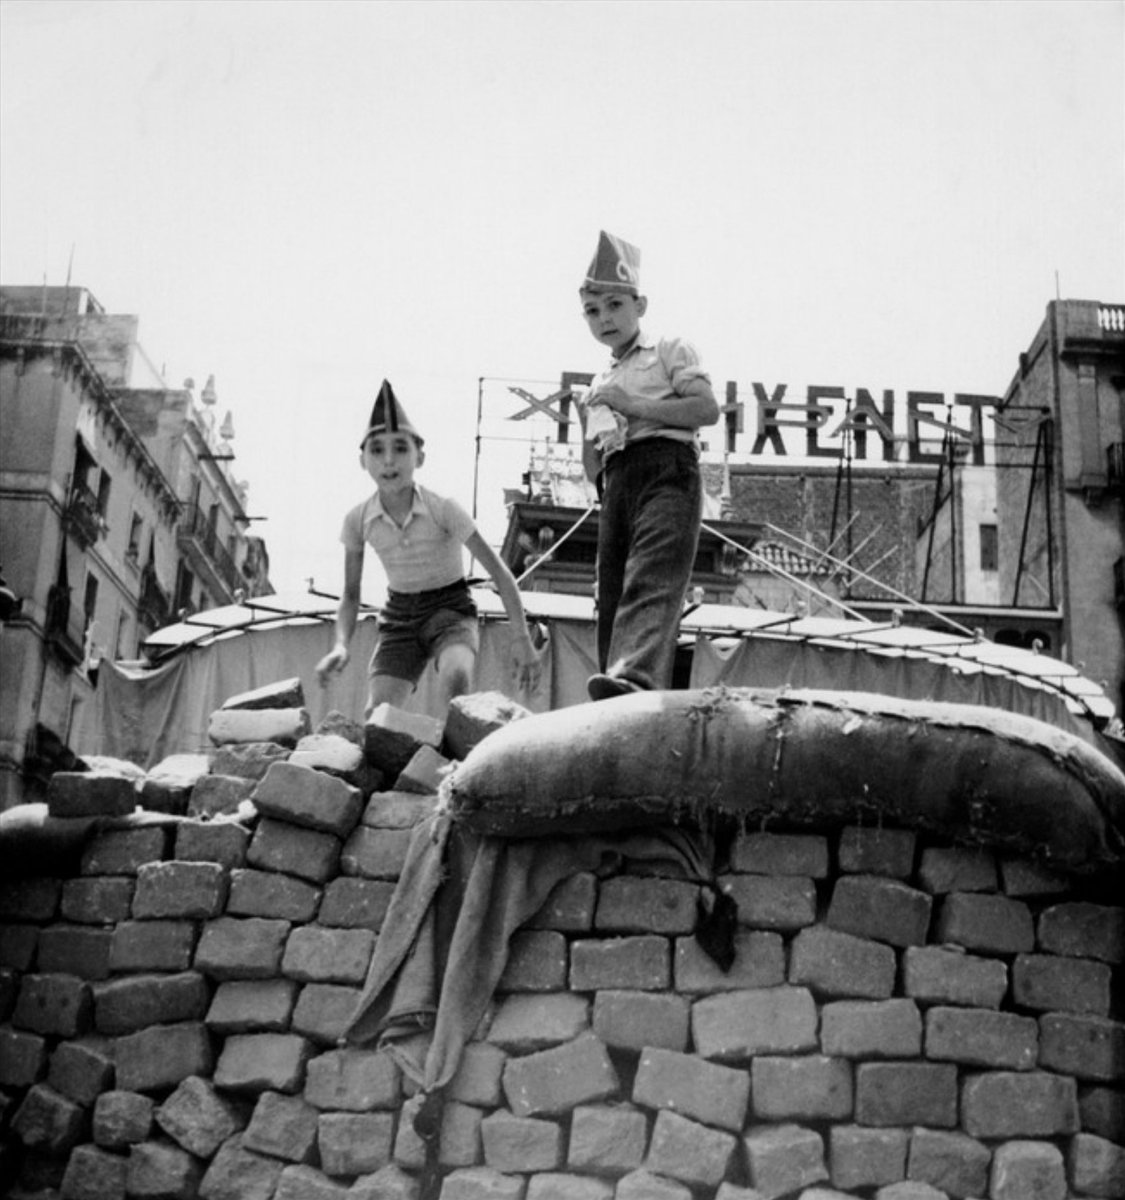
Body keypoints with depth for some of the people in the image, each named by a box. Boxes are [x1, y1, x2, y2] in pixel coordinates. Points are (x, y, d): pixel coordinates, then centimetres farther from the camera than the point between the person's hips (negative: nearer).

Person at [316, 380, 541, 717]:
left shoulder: (442, 509, -17)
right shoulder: (358, 520, -8)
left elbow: (498, 572, -13)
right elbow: (350, 596, 2)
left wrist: (521, 636, -18)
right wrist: (341, 645, -17)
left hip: (450, 609, -3)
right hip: (399, 616, 3)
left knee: (456, 676, -35)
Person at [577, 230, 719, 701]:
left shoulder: (669, 349, 13)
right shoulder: (599, 385, 30)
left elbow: (708, 408, -5)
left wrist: (634, 406, -7)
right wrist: (584, 425, 9)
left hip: (667, 472, -7)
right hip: (618, 485, 7)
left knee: (651, 581, -29)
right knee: (611, 596, -4)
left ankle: (636, 676, -54)